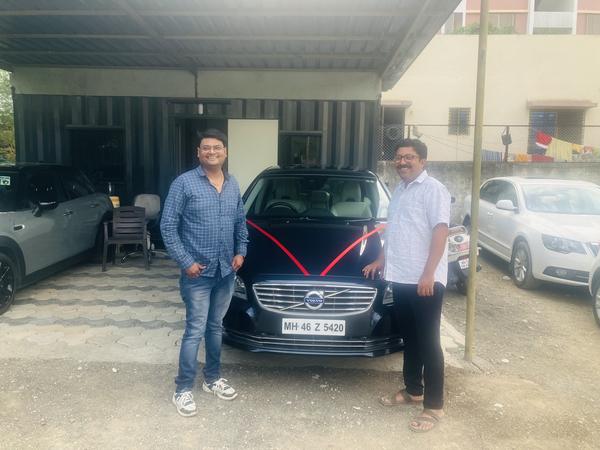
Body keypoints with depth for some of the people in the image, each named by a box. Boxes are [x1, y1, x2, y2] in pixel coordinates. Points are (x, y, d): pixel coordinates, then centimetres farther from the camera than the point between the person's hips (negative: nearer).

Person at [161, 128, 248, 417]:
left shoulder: (233, 185, 8)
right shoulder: (184, 183, -10)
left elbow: (241, 222, 18)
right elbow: (168, 226, -10)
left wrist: (241, 251, 5)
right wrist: (185, 262, -15)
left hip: (226, 272, 6)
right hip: (198, 273, -5)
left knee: (216, 327, 17)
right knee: (195, 331, -1)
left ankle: (213, 378, 32)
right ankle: (183, 390, 14)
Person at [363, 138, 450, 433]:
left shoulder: (433, 190, -10)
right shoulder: (400, 190, 16)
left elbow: (440, 231, -18)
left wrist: (428, 273, -25)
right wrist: (382, 260, 23)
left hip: (424, 281, -8)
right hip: (400, 277, 8)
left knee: (428, 342, 0)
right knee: (409, 338, 19)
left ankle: (434, 406, 12)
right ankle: (413, 391, 34)